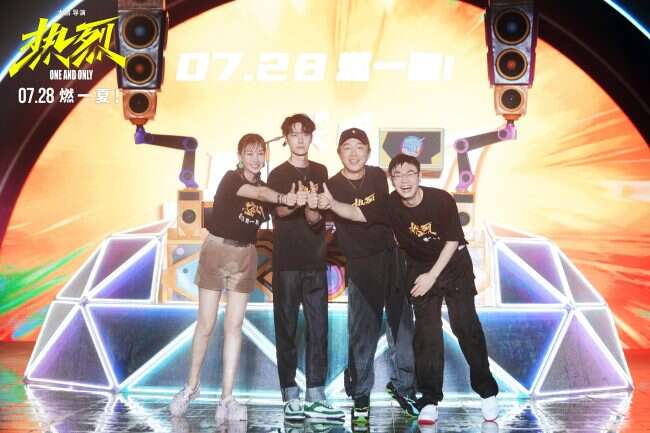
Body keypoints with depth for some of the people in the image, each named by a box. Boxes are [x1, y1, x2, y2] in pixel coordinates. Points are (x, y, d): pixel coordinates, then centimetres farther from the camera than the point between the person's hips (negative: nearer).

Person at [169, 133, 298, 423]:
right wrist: (283, 197, -46)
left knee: (234, 326, 1)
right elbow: (259, 193, -30)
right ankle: (192, 386, 22)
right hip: (217, 250, -4)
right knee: (205, 325, 2)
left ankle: (227, 398, 3)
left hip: (245, 256, 4)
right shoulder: (230, 178, -11)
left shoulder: (264, 186, 7)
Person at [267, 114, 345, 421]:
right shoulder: (278, 175, 3)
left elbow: (317, 217, 10)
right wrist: (296, 202, -36)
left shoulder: (320, 172, 13)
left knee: (318, 328, 1)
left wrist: (312, 208, -14)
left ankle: (315, 397, 5)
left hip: (315, 261, 3)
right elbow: (279, 210, -14)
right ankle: (291, 397, 3)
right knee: (286, 329, -1)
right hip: (286, 261, -3)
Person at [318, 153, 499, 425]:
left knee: (466, 326, -4)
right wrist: (331, 204, -42)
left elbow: (452, 241, -15)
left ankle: (487, 392, 11)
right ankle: (430, 400, 6)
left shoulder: (441, 199, -23)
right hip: (420, 267, 2)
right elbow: (357, 213, -22)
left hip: (454, 265, -2)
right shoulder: (391, 205, -18)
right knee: (426, 331, -1)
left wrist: (432, 276, -16)